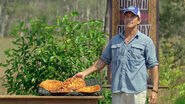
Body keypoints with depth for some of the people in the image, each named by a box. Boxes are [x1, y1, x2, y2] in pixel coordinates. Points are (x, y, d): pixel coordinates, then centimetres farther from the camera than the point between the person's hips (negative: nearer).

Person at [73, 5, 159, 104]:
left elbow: (153, 65, 1)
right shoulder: (114, 40, 16)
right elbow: (103, 60, 22)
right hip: (117, 91, 3)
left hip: (137, 91, -3)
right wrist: (85, 73, 13)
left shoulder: (146, 41, 4)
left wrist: (154, 90, -7)